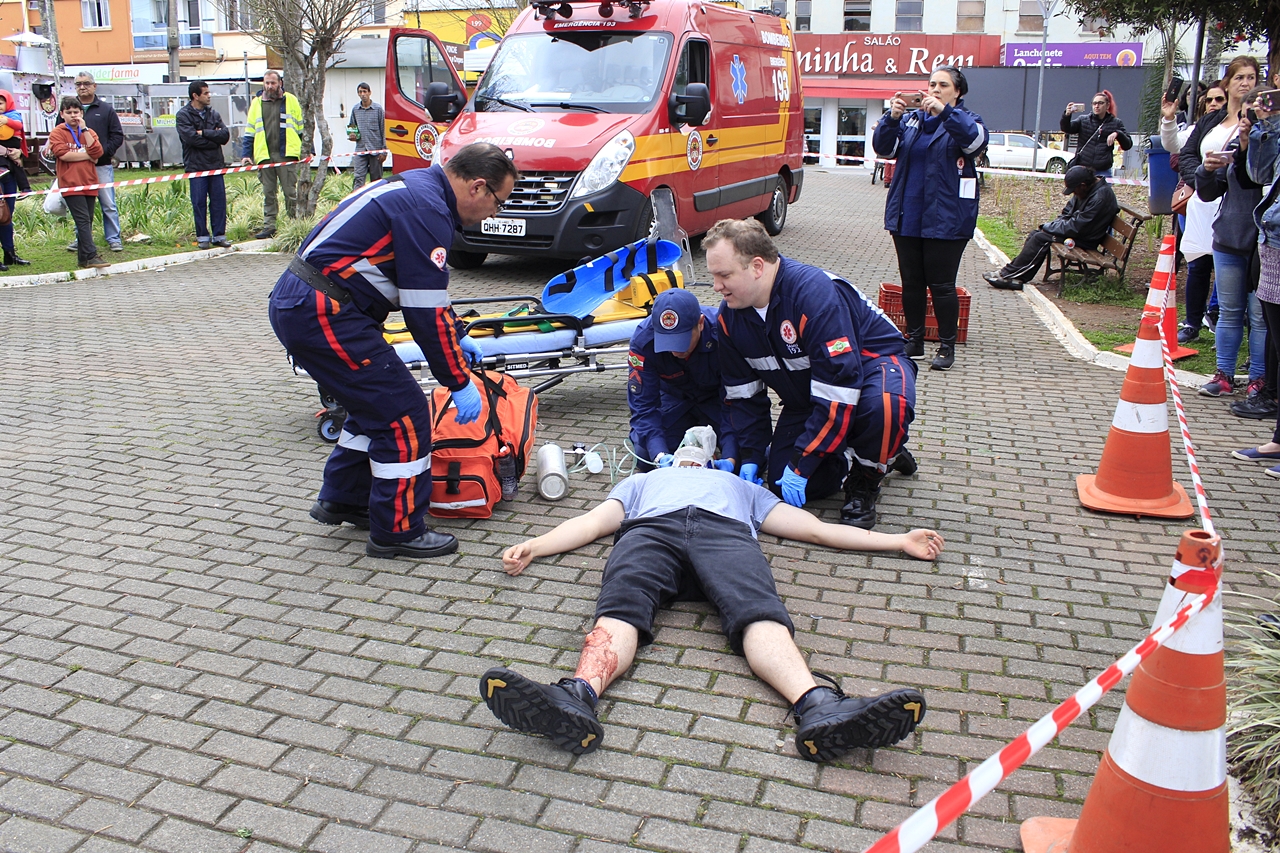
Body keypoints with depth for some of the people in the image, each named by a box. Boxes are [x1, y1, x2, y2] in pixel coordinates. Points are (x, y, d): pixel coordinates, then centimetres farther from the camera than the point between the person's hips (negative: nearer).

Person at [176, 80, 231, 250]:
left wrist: (204, 133, -11)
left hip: (216, 164, 4)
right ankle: (202, 237, 8)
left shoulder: (213, 114, 12)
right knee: (199, 203, 0)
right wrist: (214, 137, -7)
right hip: (196, 165, -4)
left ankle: (219, 235, 11)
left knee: (219, 201, 3)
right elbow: (191, 138, -15)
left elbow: (225, 135, -1)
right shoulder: (183, 115, -1)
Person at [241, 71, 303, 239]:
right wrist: (245, 155, 4)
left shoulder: (290, 101, 7)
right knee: (268, 193, 6)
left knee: (290, 192, -1)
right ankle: (269, 226, 10)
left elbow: (302, 128, 8)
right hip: (264, 156, 3)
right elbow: (249, 132, 13)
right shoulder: (257, 103, 12)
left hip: (287, 155, -2)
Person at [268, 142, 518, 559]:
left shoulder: (416, 189, 16)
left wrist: (457, 337, 33)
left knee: (377, 400, 20)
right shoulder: (426, 210, -16)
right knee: (403, 412, -5)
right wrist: (459, 382, -9)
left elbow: (426, 287, 28)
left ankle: (342, 500, 34)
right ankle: (397, 531, 6)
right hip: (320, 315, -10)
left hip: (294, 303, 10)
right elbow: (426, 311, -17)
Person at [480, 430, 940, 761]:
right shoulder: (642, 481, 46)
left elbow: (816, 529, 36)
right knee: (620, 609, -35)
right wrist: (533, 546, 8)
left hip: (725, 531, 0)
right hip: (649, 529, 0)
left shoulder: (742, 487, 46)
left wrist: (898, 541, 25)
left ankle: (819, 708, -61)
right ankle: (577, 698, -63)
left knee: (759, 613, -34)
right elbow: (591, 522, 29)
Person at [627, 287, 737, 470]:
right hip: (675, 398, 2)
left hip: (717, 396, -1)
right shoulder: (643, 339, -32)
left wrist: (730, 457, -45)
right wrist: (659, 454, -44)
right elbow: (643, 404, -28)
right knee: (645, 455, -14)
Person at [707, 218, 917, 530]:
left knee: (885, 404, -42)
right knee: (781, 481, -9)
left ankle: (865, 479, -9)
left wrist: (801, 464, -33)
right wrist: (751, 457, -7)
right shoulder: (730, 317, -10)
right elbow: (743, 393, 1)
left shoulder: (816, 292, -35)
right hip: (804, 396, 7)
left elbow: (838, 390, -37)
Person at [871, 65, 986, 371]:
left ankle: (947, 346, 8)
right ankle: (914, 340, 21)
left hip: (946, 220, -4)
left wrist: (945, 112, -32)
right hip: (907, 217, 4)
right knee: (911, 282, 10)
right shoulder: (910, 119, 11)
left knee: (941, 284, -2)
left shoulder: (965, 120, 2)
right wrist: (892, 118, -19)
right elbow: (883, 148, -1)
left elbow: (976, 140, -21)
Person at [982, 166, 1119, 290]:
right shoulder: (1088, 190, 7)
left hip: (1085, 239, -10)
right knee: (1035, 235, -1)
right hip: (1078, 229, 10)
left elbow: (1077, 227, -25)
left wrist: (1048, 227, -15)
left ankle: (1009, 274, -18)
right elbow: (1067, 212, 16)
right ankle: (1017, 278, -12)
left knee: (1041, 238, -21)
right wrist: (1051, 226, -4)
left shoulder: (1100, 197, -24)